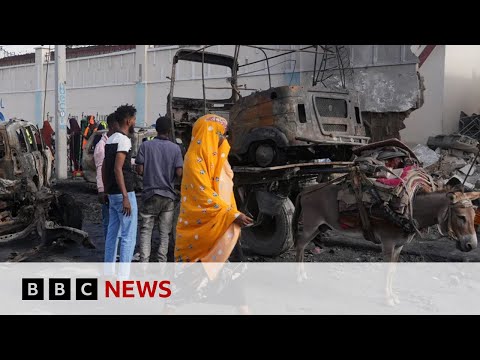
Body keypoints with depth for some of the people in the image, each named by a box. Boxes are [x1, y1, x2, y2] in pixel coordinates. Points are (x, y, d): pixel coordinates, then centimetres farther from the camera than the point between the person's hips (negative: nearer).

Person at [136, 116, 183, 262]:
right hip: (168, 195, 1)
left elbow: (140, 170, -6)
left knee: (146, 230, 5)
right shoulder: (175, 148, -4)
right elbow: (179, 173, -8)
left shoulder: (146, 145, -4)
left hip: (150, 193, 0)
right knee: (165, 232, 10)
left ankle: (144, 261, -4)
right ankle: (162, 262, 11)